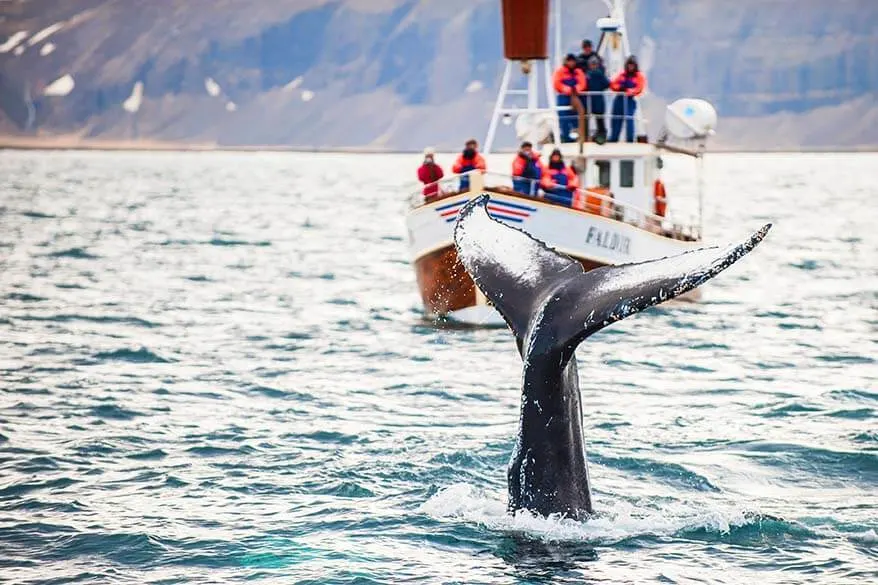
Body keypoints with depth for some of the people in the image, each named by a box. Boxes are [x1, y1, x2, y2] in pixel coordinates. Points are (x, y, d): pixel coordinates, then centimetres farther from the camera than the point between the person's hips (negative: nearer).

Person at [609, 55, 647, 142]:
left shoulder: (640, 76, 4)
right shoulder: (622, 74, 15)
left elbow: (639, 88, -7)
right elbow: (613, 84, 13)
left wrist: (631, 91, -25)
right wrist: (619, 87, -8)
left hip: (630, 100, -4)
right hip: (619, 99, 4)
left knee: (629, 118, -17)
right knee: (616, 119, 6)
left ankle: (630, 139, -12)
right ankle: (613, 139, 15)